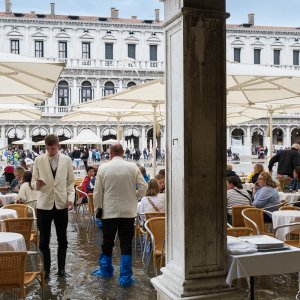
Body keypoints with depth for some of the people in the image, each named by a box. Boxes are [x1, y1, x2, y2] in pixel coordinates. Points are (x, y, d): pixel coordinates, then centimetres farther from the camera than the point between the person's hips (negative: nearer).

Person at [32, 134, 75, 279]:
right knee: (44, 240, 6)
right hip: (44, 204, 0)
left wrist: (71, 198, -7)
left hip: (61, 204, 1)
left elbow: (70, 182, 6)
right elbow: (33, 181, 3)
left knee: (62, 239, 8)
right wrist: (37, 184, -20)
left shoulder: (66, 160, 2)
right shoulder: (39, 160, 0)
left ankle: (61, 268, 20)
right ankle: (46, 269, 18)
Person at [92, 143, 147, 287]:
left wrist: (98, 208, 9)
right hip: (128, 212, 0)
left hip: (109, 211, 0)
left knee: (107, 242, 17)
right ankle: (125, 277, 7)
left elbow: (97, 192, -3)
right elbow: (143, 187, -6)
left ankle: (106, 270, 34)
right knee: (126, 244, 5)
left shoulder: (103, 168, -6)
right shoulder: (133, 167, -5)